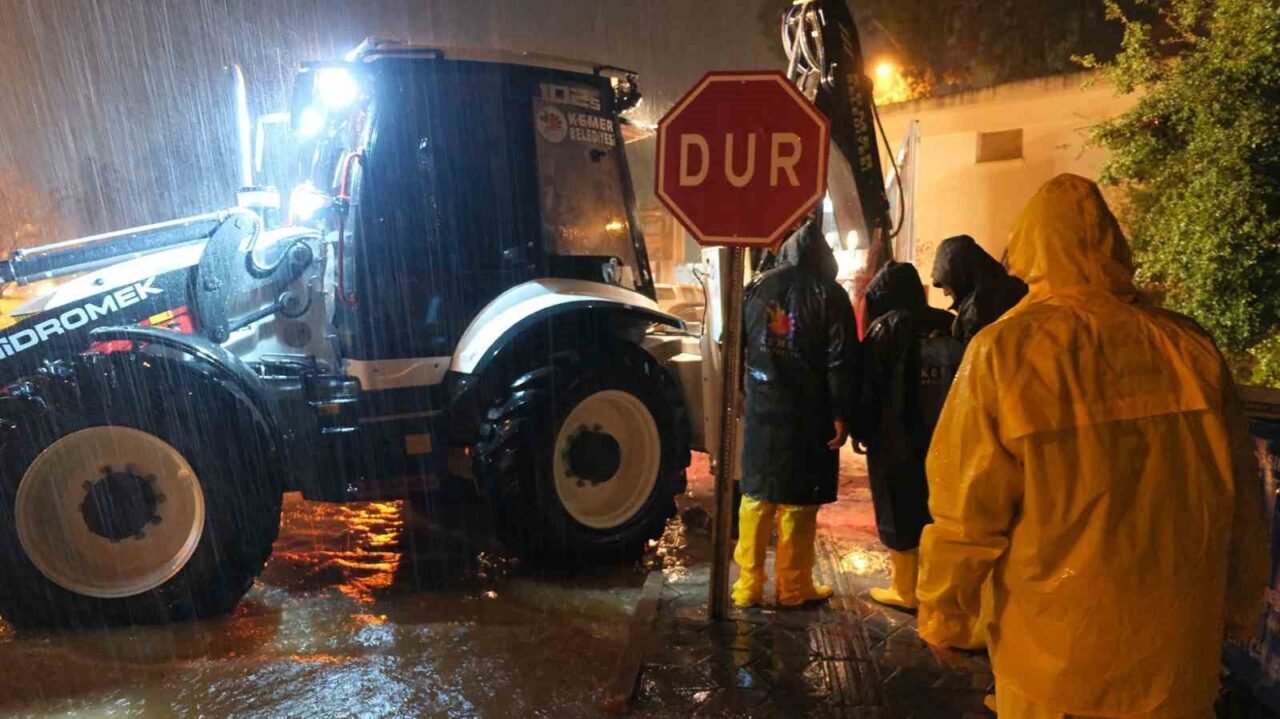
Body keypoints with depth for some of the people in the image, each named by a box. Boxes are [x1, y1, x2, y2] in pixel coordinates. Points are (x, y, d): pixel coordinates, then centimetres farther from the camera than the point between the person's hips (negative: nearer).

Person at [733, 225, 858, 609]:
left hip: (762, 409, 3)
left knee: (756, 498, 9)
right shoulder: (829, 295, -4)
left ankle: (748, 585, 14)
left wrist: (745, 394, 19)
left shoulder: (758, 288, 7)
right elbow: (840, 361, -9)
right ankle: (793, 586, 15)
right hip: (808, 415, -3)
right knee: (798, 502, 5)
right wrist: (840, 415, -6)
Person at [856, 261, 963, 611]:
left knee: (899, 509, 5)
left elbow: (868, 385, -9)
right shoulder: (946, 325, 3)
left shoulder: (885, 328, -10)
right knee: (931, 507, 16)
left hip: (894, 437, -5)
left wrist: (861, 430, 1)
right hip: (939, 436, 5)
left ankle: (904, 589, 13)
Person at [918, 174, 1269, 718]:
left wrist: (942, 612, 0)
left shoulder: (1007, 349, -16)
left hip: (1054, 644, -2)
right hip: (1178, 641, 3)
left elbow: (967, 505, -14)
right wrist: (1240, 607, 18)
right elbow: (1240, 499, 3)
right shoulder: (1190, 345, -6)